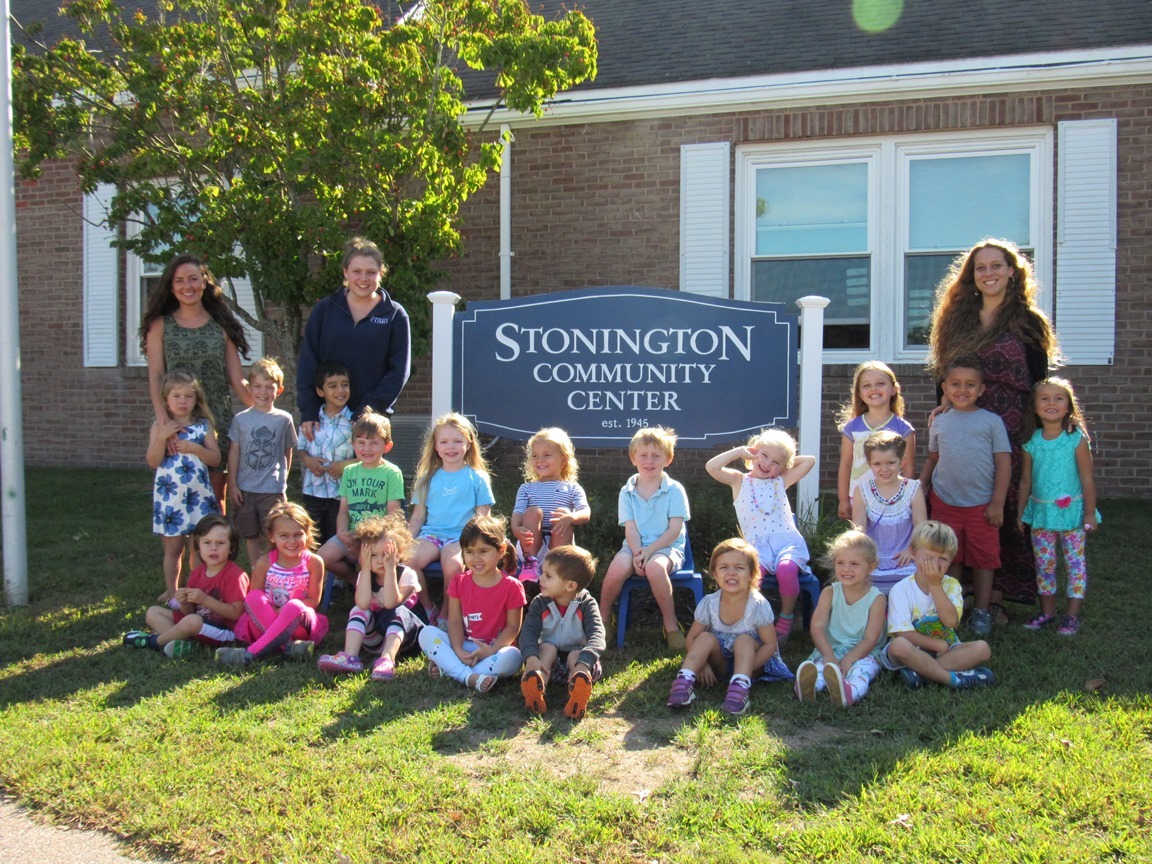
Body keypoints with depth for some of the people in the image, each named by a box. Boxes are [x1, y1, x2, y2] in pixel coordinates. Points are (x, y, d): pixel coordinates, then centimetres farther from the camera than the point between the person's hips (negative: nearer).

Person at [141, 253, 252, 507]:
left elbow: (237, 380, 7)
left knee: (215, 499, 3)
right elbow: (155, 377, -1)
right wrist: (162, 419, -16)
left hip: (217, 423, 1)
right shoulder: (160, 325, 7)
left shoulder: (222, 325, 9)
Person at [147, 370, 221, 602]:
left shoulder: (203, 425, 3)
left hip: (199, 495, 1)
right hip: (170, 495, 0)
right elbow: (153, 462, -5)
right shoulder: (160, 427, 2)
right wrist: (162, 437, -17)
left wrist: (195, 448, -16)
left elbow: (215, 459, -1)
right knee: (173, 547, 9)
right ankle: (171, 592, 22)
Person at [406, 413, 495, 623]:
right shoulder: (429, 478, 16)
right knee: (407, 560, -27)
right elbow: (417, 516, 17)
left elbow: (483, 518, 5)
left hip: (461, 536, -3)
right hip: (430, 533, 3)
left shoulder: (476, 478, 8)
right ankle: (428, 608, -6)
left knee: (453, 565, -35)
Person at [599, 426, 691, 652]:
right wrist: (637, 553, -20)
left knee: (655, 566, -37)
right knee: (618, 567, -30)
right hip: (635, 546, 3)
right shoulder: (627, 492, 8)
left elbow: (675, 529, -8)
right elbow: (630, 528, -1)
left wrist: (649, 551, -19)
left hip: (667, 547, -2)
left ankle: (670, 623, -18)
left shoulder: (675, 490, -1)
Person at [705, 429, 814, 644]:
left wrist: (786, 461, 23)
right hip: (758, 545, -1)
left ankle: (786, 618, -9)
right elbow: (712, 466, 0)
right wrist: (739, 451, 8)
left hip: (788, 540, 1)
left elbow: (810, 460, 21)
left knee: (786, 568, -33)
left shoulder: (780, 482, 20)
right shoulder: (739, 481, 15)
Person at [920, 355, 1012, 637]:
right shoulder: (939, 423, 6)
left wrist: (997, 503, -8)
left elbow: (1004, 462, -4)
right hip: (945, 503, 2)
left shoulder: (991, 421, -2)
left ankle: (980, 611, 19)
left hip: (981, 505, -2)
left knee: (983, 558, 6)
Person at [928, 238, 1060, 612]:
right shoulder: (956, 320, 13)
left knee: (1004, 511, -1)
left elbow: (1039, 387, 0)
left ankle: (996, 596, 8)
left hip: (1011, 434, -3)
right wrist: (943, 409, 3)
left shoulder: (1027, 323, 2)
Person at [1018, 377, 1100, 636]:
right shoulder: (1032, 442, 0)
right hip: (1040, 512, 3)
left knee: (1075, 562, 4)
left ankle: (1072, 615, 14)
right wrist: (1021, 512, 10)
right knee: (1044, 563, 10)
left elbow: (1087, 479, -7)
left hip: (1071, 511, -3)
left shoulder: (1077, 439, -9)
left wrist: (1090, 513, -7)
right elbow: (1026, 480, 8)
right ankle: (1047, 612, 23)